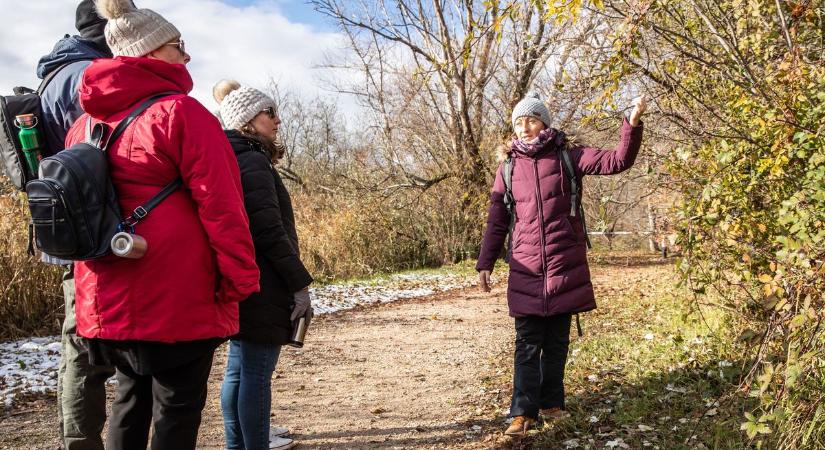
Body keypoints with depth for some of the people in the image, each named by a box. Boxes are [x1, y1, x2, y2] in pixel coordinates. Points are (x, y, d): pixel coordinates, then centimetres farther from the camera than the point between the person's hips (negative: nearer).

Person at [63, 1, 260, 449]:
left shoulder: (86, 123, 11)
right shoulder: (181, 112, -12)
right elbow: (220, 204, -16)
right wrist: (241, 279, -10)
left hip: (108, 297, 7)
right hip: (177, 293, -7)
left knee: (130, 395, 20)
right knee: (177, 405, 4)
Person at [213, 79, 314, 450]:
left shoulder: (230, 160, 16)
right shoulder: (253, 161, -14)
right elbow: (269, 231, -21)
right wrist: (300, 283, -15)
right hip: (261, 289, -10)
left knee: (239, 369, 15)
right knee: (257, 373, -4)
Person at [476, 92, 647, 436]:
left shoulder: (566, 156, 2)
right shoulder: (509, 166, 6)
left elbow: (617, 161, -5)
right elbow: (497, 220, 9)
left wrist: (632, 124, -20)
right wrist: (485, 263, 6)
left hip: (564, 263, 0)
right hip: (526, 267, 1)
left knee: (557, 341, 8)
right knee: (527, 343, -1)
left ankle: (551, 403, 20)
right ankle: (523, 412, 0)